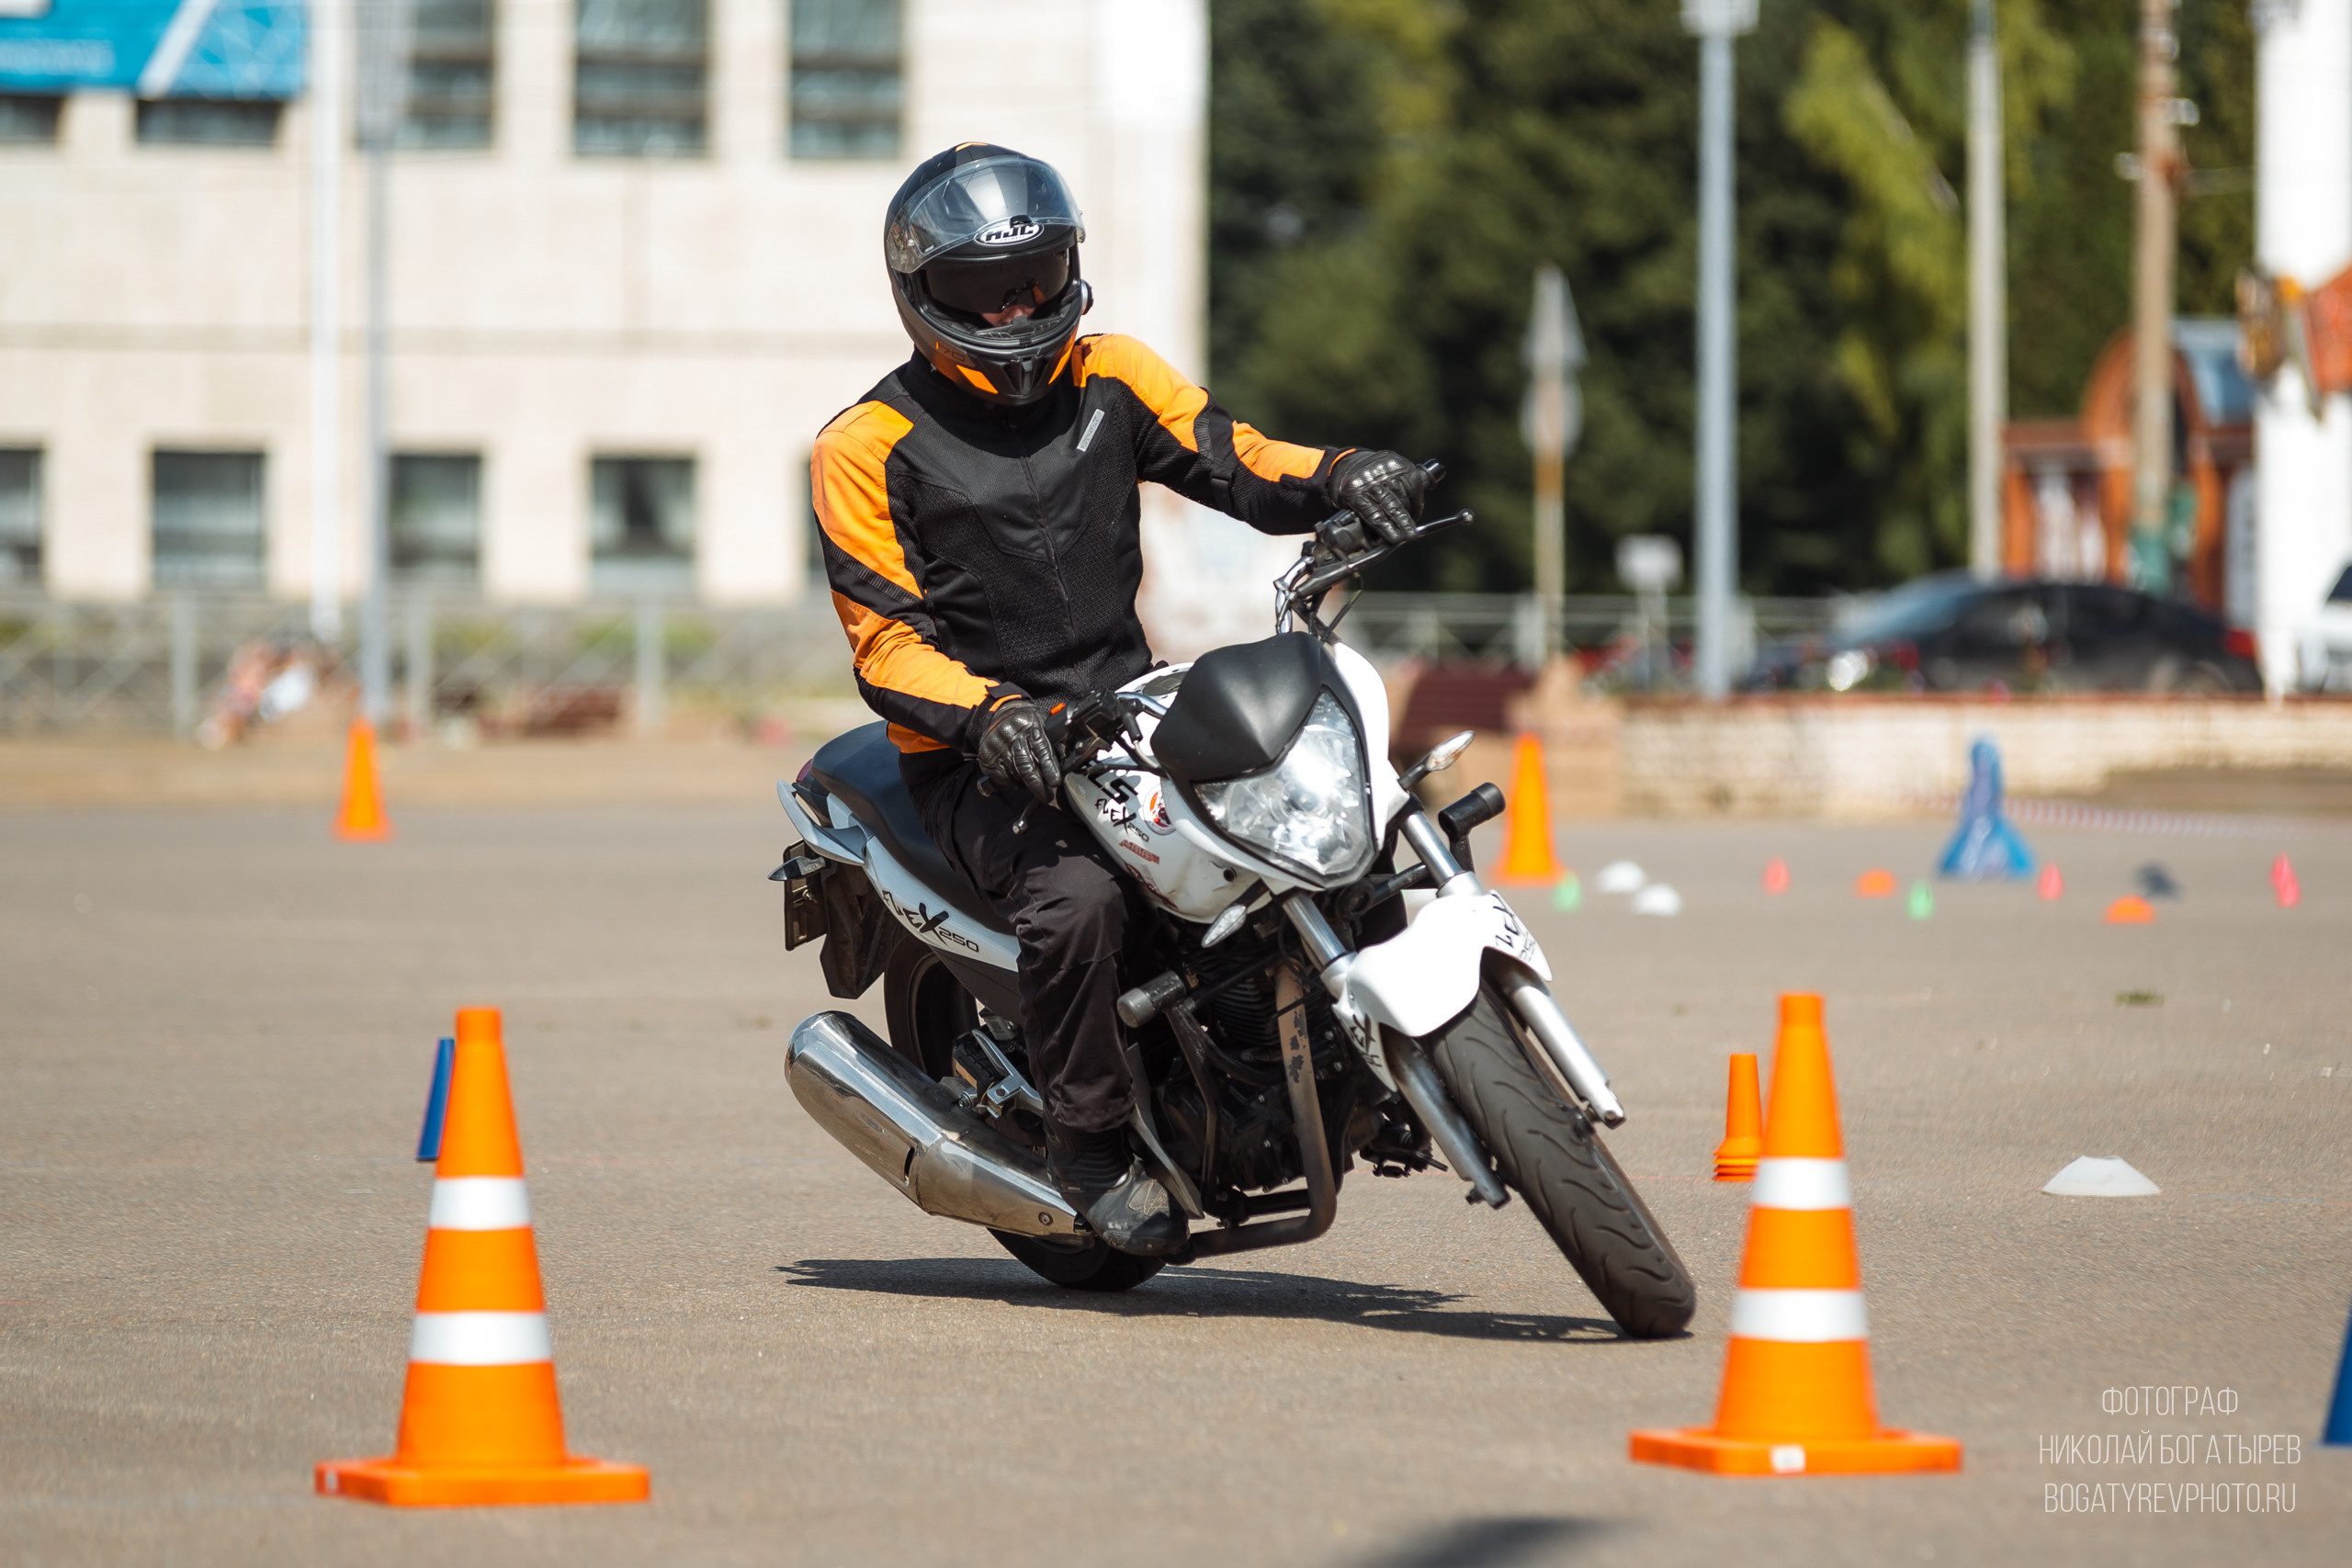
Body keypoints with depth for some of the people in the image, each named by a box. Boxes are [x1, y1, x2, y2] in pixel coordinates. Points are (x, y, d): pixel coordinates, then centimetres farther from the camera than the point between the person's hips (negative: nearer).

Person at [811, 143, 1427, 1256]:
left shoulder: (1106, 379, 9)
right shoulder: (867, 448, -4)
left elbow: (1235, 461, 2)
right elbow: (885, 642, -9)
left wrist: (1341, 478, -20)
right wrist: (989, 717, -27)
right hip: (975, 758, -5)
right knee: (1080, 896, -34)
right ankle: (1090, 1146, -16)